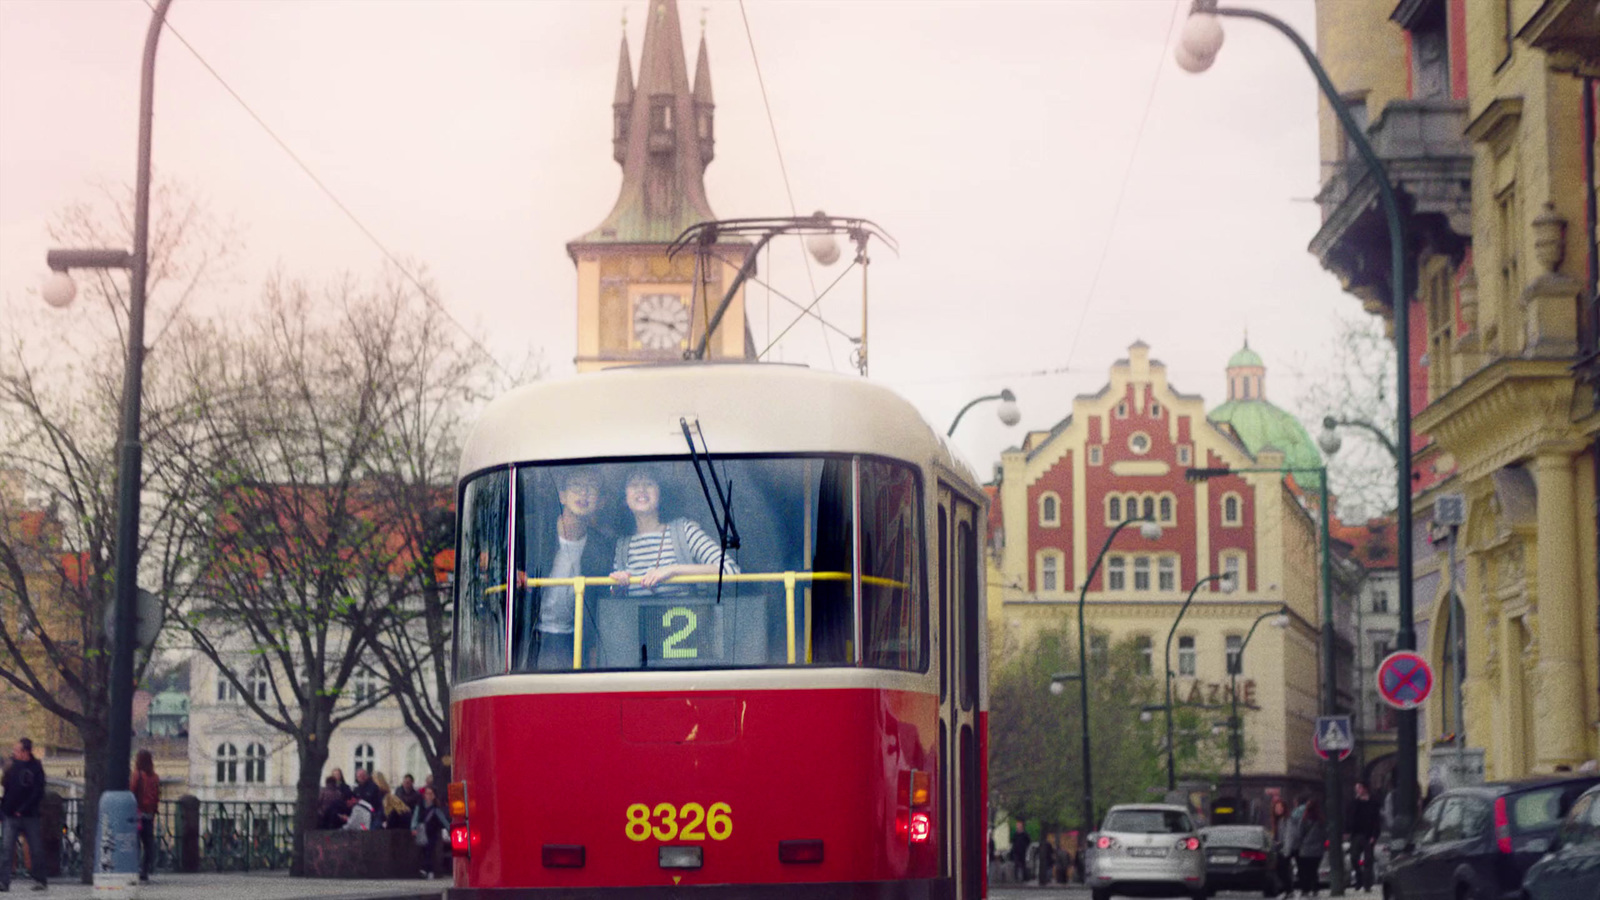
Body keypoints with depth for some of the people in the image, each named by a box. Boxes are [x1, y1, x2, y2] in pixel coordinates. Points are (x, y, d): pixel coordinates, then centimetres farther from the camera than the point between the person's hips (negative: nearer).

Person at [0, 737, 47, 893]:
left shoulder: (36, 768, -1)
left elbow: (38, 793, -5)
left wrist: (23, 810, -11)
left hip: (30, 816, -2)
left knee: (36, 850, 3)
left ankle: (39, 880, 14)